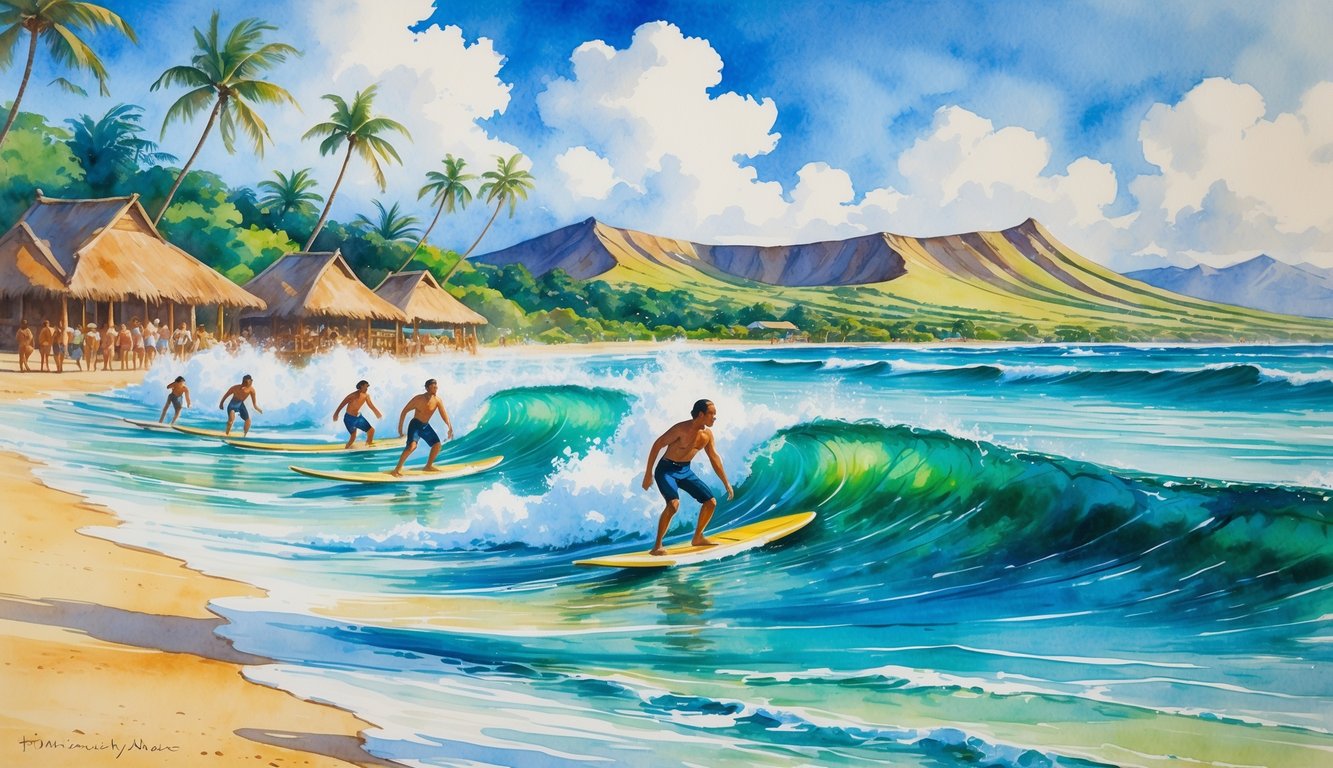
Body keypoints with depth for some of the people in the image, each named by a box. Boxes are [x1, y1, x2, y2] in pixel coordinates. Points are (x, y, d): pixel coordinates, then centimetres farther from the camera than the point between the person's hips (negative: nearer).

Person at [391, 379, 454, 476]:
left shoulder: (437, 401, -8)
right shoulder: (418, 399, -19)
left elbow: (444, 414, -9)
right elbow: (404, 411, -13)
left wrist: (449, 427, -24)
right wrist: (400, 427, -15)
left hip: (426, 425, 6)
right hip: (415, 424, -6)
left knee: (437, 444, 4)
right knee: (412, 446, -27)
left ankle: (428, 466, 24)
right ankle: (398, 469, -20)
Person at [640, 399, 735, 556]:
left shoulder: (707, 434, -2)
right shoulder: (681, 429, -24)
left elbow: (715, 458, 9)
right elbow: (657, 445, -19)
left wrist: (726, 483, 12)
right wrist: (648, 473, -20)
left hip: (685, 471, 8)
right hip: (667, 470, -7)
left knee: (711, 501, 5)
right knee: (674, 503, -31)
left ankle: (697, 538, 25)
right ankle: (657, 546, -20)